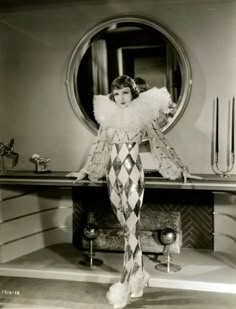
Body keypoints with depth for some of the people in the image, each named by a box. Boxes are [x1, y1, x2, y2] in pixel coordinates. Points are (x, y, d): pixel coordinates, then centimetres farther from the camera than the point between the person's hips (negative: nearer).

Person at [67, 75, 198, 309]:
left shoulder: (144, 115, -2)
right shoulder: (107, 116, 9)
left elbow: (160, 143, 3)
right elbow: (99, 147, 19)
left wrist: (180, 168, 5)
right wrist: (85, 171, 23)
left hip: (133, 175, -4)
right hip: (113, 175, 5)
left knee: (132, 228, -7)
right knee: (127, 227, 11)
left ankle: (124, 286, -4)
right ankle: (138, 278, 25)